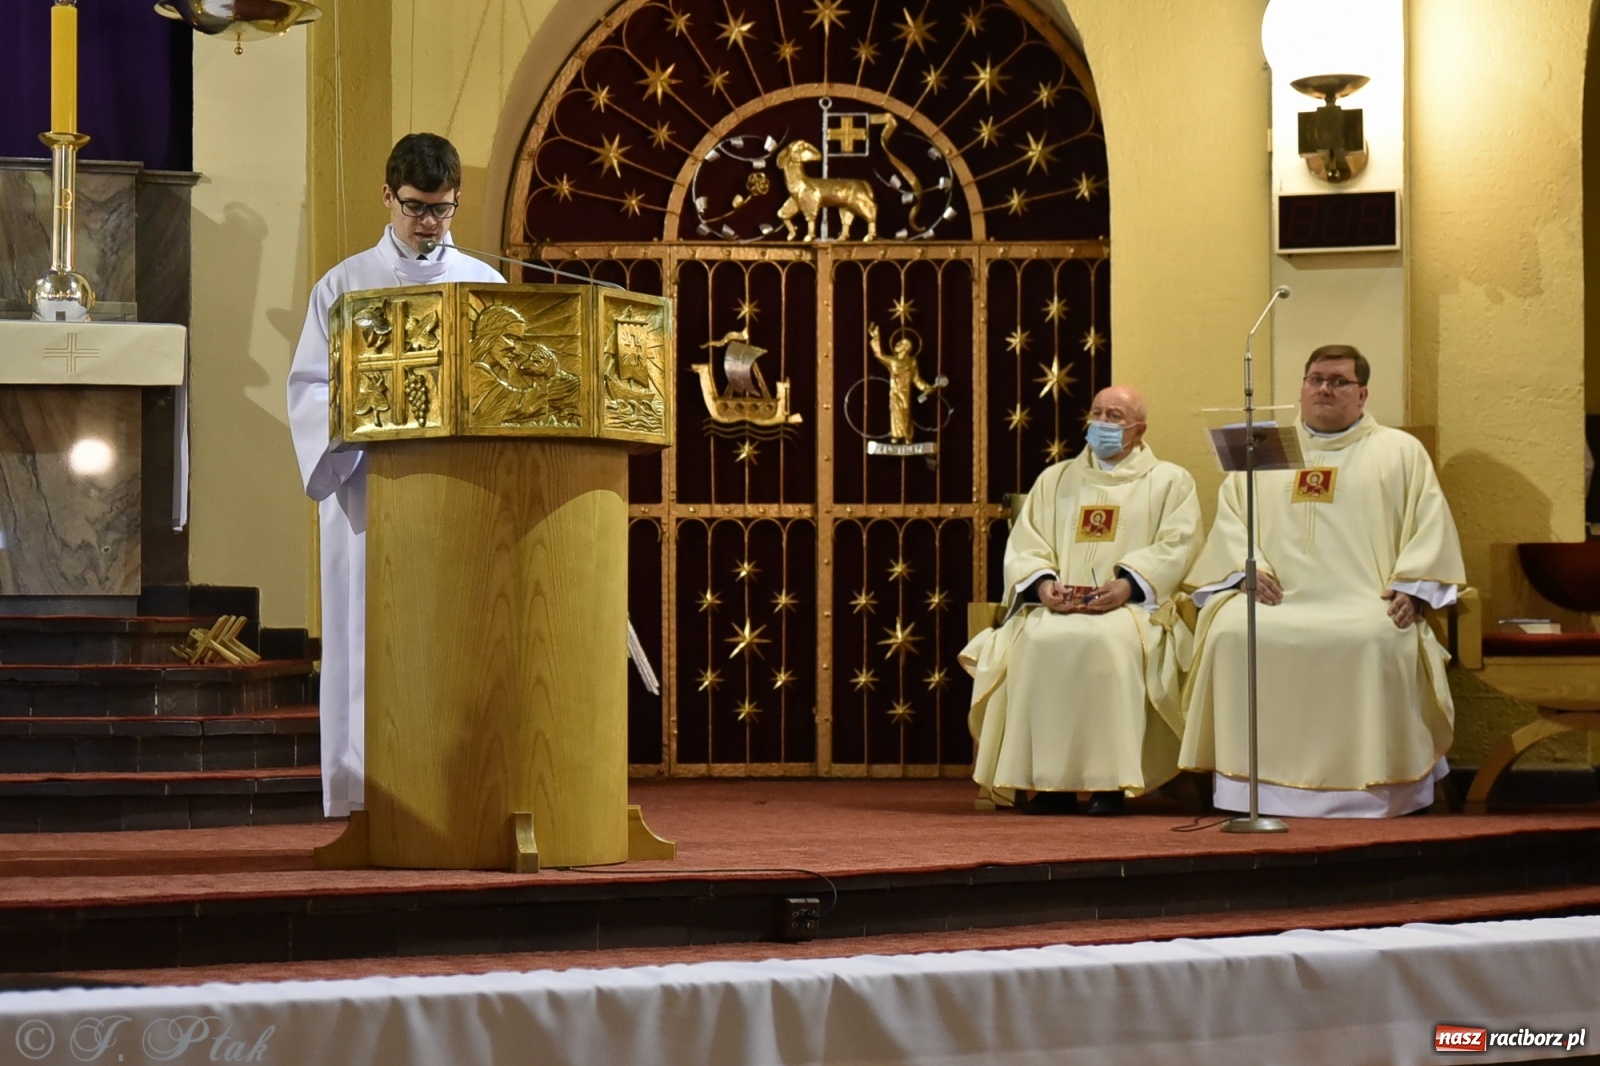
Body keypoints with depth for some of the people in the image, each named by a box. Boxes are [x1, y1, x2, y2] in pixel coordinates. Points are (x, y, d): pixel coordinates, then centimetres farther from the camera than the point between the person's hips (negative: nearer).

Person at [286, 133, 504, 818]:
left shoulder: (485, 286, 13)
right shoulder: (345, 286, 9)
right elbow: (308, 387, 5)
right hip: (369, 488, -1)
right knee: (370, 638, -4)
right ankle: (366, 789, -2)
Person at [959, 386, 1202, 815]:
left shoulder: (1170, 481, 13)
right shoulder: (1055, 479, 22)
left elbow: (1176, 546, -1)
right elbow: (1024, 544, 12)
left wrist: (1129, 584, -18)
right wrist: (1042, 582, -9)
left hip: (1131, 607, -3)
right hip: (1058, 606, 3)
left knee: (1108, 640, -37)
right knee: (1035, 639, -31)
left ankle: (1108, 780, -32)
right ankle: (1046, 780, -27)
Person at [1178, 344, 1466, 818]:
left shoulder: (1400, 451, 18)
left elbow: (1430, 523, 8)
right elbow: (1230, 517, 16)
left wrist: (1410, 586, -8)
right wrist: (1248, 568, -4)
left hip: (1364, 602, -2)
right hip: (1277, 599, 2)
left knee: (1377, 642, -35)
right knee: (1230, 632, -29)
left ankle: (1369, 794, -27)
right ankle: (1246, 790, -24)